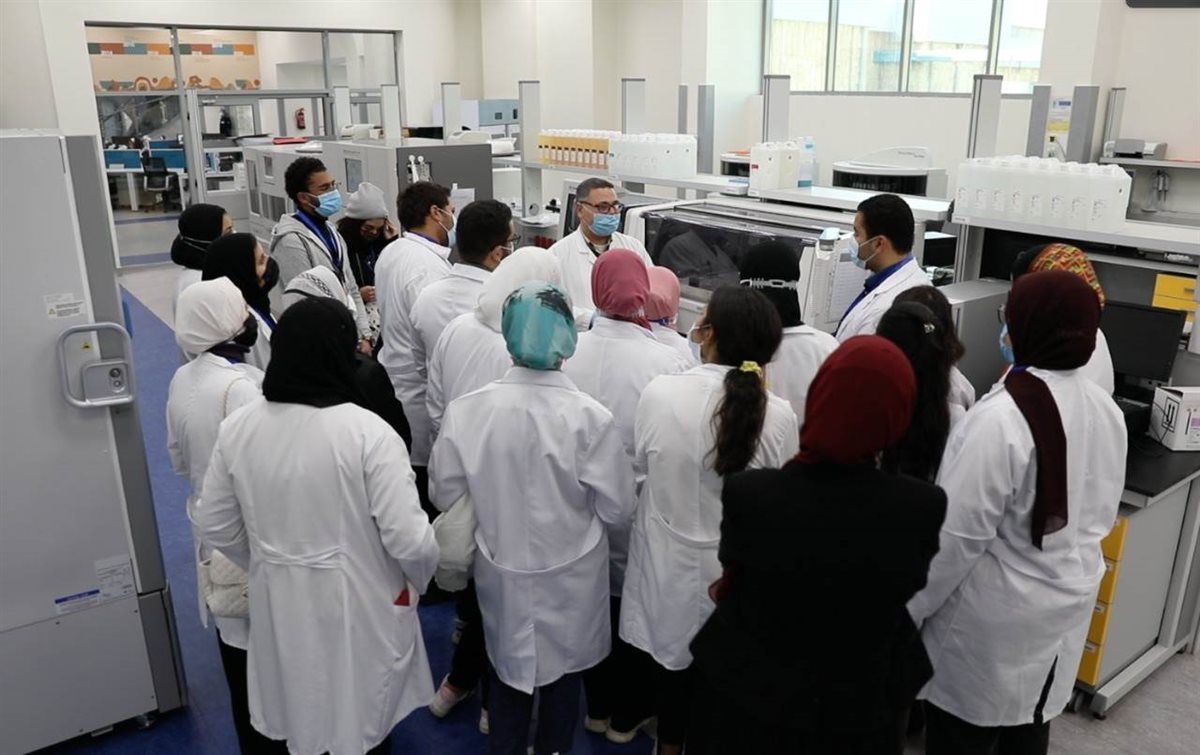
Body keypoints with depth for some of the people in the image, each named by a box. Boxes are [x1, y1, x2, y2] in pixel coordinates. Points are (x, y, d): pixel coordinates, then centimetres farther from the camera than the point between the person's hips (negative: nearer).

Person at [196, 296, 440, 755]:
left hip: (278, 607, 4)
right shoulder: (368, 432, -24)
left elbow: (214, 525, 2)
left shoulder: (237, 428, -9)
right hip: (357, 610, -4)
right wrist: (420, 577, -2)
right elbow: (409, 540, -24)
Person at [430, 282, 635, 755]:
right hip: (570, 575, -1)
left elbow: (446, 496, -6)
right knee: (563, 672, 24)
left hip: (501, 570, 2)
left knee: (508, 669, 25)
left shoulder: (465, 410, -18)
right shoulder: (590, 417, -24)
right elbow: (617, 509, -14)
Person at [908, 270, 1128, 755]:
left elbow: (957, 536, -23)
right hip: (1069, 604, 8)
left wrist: (909, 609, -10)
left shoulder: (1001, 418, -27)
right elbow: (1100, 515, 12)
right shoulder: (1106, 410, -1)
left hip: (997, 621, -7)